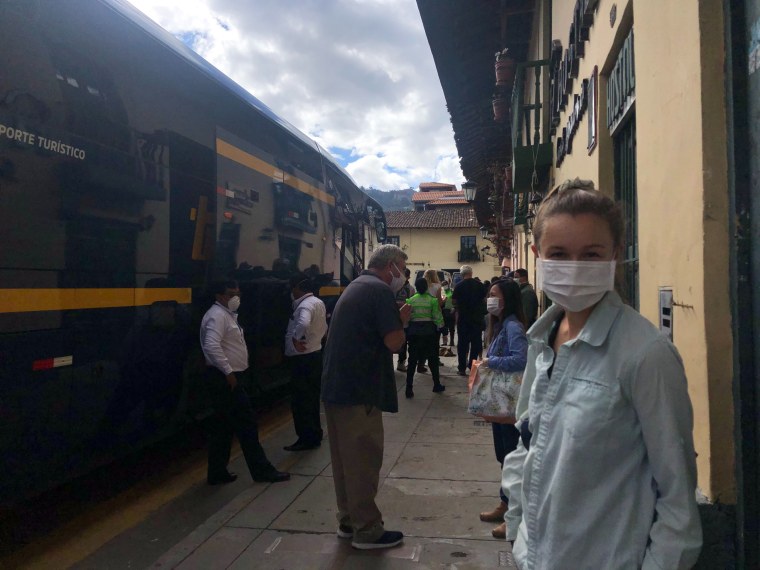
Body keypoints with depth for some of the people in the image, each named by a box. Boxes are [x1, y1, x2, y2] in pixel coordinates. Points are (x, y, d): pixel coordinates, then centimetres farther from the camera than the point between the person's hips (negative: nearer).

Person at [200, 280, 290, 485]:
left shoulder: (228, 314, 18)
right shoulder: (217, 315, -15)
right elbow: (211, 346, -27)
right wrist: (228, 372, -24)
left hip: (226, 378, 10)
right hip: (224, 378, -10)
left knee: (223, 426, 14)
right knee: (246, 425, -3)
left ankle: (217, 473, 22)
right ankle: (262, 470, 5)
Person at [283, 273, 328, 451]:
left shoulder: (305, 305, -19)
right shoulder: (319, 302, 11)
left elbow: (303, 323, -40)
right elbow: (323, 328, 19)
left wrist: (296, 339, -25)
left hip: (303, 358, -9)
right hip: (315, 353, 10)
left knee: (301, 400, 0)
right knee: (311, 398, 18)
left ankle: (307, 439, 7)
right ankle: (315, 434, 27)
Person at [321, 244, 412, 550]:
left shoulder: (354, 287, 16)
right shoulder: (380, 290, -14)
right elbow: (394, 341, -18)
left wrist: (396, 317, 11)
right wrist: (402, 319, 0)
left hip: (336, 386, 10)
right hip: (359, 390, -10)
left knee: (345, 458, 17)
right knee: (364, 460, 2)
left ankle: (348, 521, 30)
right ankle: (367, 531, 14)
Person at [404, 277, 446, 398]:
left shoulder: (410, 300, -1)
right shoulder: (432, 300, -5)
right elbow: (437, 317, -7)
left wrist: (406, 331, 5)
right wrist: (439, 328, 6)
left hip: (413, 330, 1)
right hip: (429, 330, -1)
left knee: (412, 360, 4)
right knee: (432, 358, 13)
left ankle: (409, 388, 1)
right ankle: (436, 385, 24)